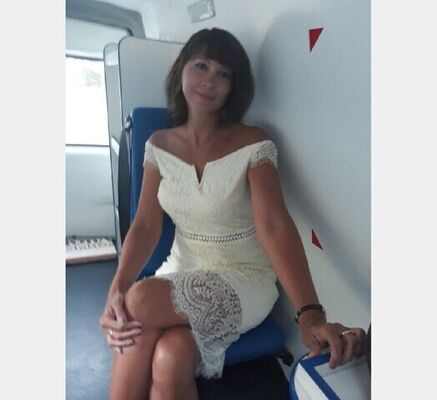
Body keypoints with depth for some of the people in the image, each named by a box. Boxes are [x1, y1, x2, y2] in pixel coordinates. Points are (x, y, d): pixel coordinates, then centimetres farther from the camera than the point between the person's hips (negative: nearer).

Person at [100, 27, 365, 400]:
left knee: (143, 302, -28)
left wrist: (310, 315, -37)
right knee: (170, 360, -27)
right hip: (182, 275, 3)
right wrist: (117, 289, -24)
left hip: (245, 280, -2)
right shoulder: (159, 145, 1)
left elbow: (275, 226, -23)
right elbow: (146, 225, -6)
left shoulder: (254, 144, -12)